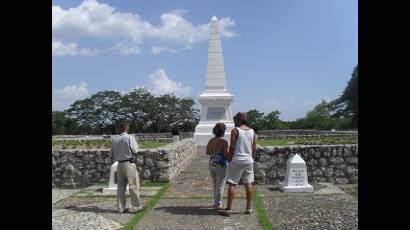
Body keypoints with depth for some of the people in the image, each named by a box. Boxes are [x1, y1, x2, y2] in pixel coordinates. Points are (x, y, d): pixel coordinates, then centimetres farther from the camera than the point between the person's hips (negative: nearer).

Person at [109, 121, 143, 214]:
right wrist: (135, 143, 5)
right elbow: (135, 150, -12)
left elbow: (111, 154, 13)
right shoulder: (130, 138, -10)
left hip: (119, 164, 6)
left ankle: (121, 207, 17)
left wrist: (113, 161, 30)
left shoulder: (115, 140, 8)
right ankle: (136, 207, 5)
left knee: (121, 186, 11)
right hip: (129, 164, -6)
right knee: (133, 185, 1)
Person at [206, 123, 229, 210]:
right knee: (220, 186, 3)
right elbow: (226, 155, -15)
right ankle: (218, 205, 6)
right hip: (221, 165, -6)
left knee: (215, 185, 19)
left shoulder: (211, 140, 3)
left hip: (211, 165, 6)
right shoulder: (224, 141, -13)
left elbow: (207, 152, 10)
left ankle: (216, 202, 28)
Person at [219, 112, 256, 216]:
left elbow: (232, 147, -10)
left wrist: (229, 159, 0)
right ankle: (249, 208, 18)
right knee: (248, 184, 11)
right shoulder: (252, 131, 8)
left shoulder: (235, 131, -7)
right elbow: (254, 149, 7)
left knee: (232, 184, 0)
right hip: (248, 161, 5)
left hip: (237, 160, -5)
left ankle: (229, 209, 3)